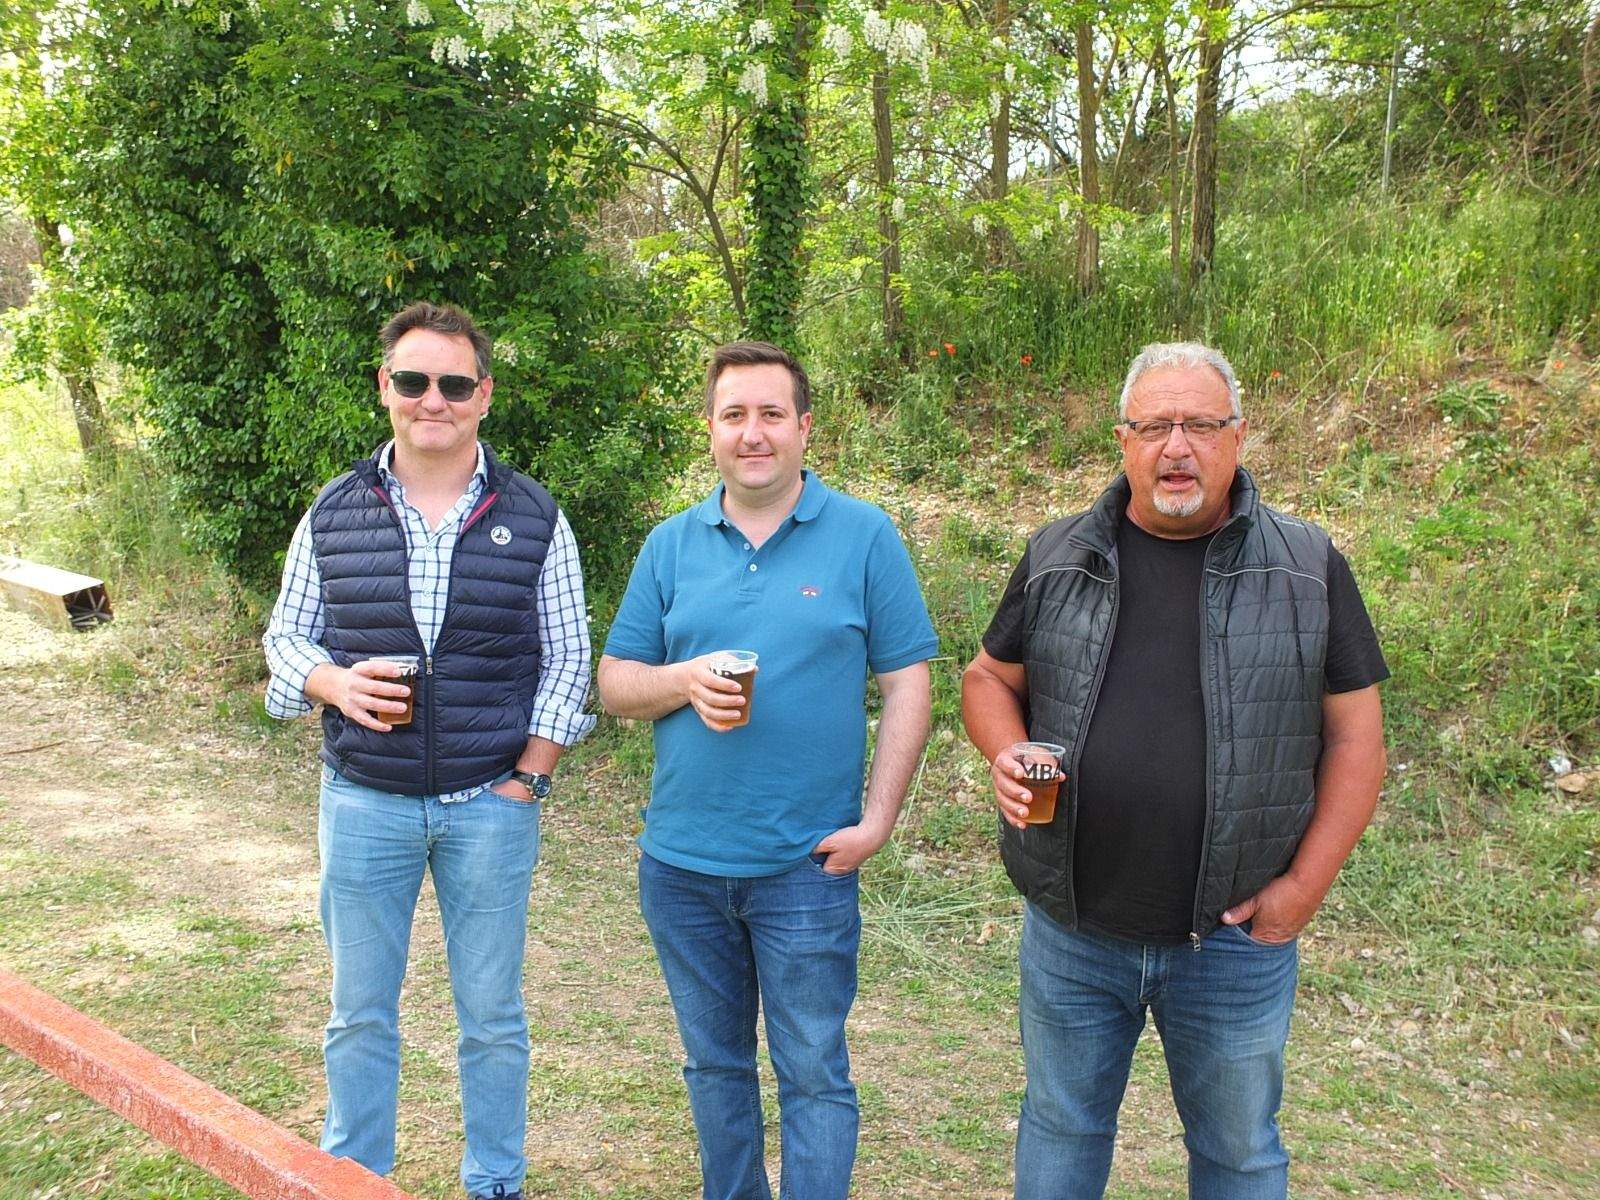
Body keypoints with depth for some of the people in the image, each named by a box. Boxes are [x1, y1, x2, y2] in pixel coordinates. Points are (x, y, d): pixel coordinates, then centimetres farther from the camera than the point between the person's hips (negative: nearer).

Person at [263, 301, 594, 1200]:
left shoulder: (534, 519, -1)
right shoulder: (334, 514, 3)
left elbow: (568, 659, 1)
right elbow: (286, 635, 8)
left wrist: (527, 780, -5)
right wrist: (335, 683, -14)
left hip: (492, 804, -1)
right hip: (364, 803, 1)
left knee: (493, 1017, 11)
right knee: (361, 1014, 14)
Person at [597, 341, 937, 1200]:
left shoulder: (864, 535, -4)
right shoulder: (671, 545, 5)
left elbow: (906, 686, -4)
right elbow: (613, 682, 6)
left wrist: (877, 822, -11)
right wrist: (685, 681, -15)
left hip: (807, 867, -3)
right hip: (680, 863, 4)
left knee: (813, 1078, 7)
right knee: (714, 1066, 19)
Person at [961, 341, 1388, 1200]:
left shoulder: (1308, 567, -3)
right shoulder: (1057, 557, 2)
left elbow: (1354, 734, -1)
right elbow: (989, 678, 10)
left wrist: (1307, 883, -9)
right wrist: (1007, 753, -12)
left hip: (1236, 937, -1)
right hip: (1072, 928, 1)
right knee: (1061, 1128, 19)